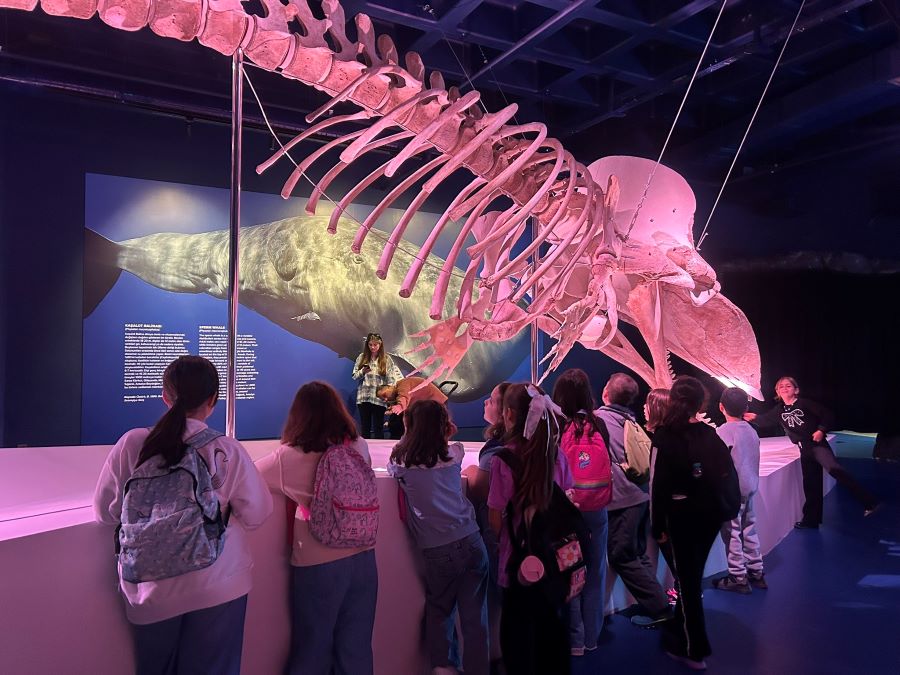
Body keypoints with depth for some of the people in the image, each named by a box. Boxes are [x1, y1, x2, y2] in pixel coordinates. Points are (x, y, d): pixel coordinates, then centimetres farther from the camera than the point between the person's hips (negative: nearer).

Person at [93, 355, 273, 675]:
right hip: (218, 587, -2)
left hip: (151, 590, 2)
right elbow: (255, 515, -3)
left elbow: (105, 512, 3)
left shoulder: (131, 444, -9)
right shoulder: (228, 451, -12)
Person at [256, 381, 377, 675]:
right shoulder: (360, 446, -3)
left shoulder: (290, 456, -14)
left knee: (312, 648, 16)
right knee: (357, 647, 17)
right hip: (362, 557, 3)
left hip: (319, 563, -3)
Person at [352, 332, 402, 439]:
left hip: (379, 398, -2)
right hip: (363, 397, 2)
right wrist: (363, 372, -13)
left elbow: (395, 375, -5)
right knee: (365, 427, 8)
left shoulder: (386, 359, 2)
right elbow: (354, 376, 7)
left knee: (378, 428, 3)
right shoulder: (361, 357, 7)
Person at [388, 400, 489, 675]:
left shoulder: (402, 461, 0)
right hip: (470, 541, 2)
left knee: (439, 614, 21)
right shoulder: (453, 453, 6)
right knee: (474, 616, 10)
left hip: (438, 550, -1)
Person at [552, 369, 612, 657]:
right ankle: (592, 636, 26)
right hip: (597, 509, 3)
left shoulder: (558, 427, -13)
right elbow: (607, 467, 7)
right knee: (595, 573, 14)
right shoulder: (599, 426, -4)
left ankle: (575, 639, 17)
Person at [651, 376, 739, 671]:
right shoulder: (710, 434, 1)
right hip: (711, 513, 5)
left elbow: (659, 485, -15)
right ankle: (679, 633, 34)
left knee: (687, 580, 6)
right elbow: (729, 473, 2)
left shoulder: (664, 437, -13)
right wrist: (730, 507, 12)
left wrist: (658, 525, -9)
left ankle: (695, 650, 14)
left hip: (683, 515, -5)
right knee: (692, 575, 19)